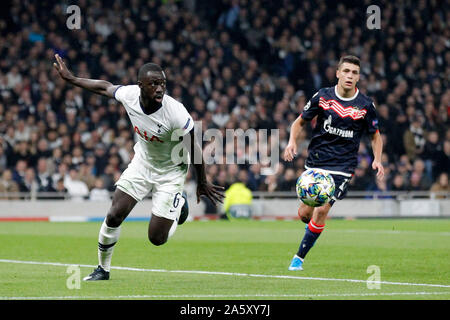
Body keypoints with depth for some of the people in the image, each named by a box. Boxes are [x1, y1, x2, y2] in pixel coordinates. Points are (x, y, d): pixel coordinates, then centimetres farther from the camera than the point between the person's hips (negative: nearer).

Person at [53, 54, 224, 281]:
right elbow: (104, 87, 4)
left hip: (170, 171, -4)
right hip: (142, 162, 4)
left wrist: (202, 184, -7)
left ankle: (179, 206, 29)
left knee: (157, 238, -5)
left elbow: (193, 147, -18)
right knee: (114, 217, -7)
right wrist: (70, 79, 11)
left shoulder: (175, 113, -32)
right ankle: (103, 269, 16)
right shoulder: (130, 95, -20)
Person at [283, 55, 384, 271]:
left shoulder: (366, 105, -3)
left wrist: (377, 160, -5)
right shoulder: (322, 97, -2)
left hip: (342, 168, -2)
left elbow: (375, 135, 11)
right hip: (315, 163, 2)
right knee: (304, 213, 4)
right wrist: (292, 141, -9)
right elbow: (300, 122, 9)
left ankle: (299, 257, -1)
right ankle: (314, 227, 42)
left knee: (321, 211, -15)